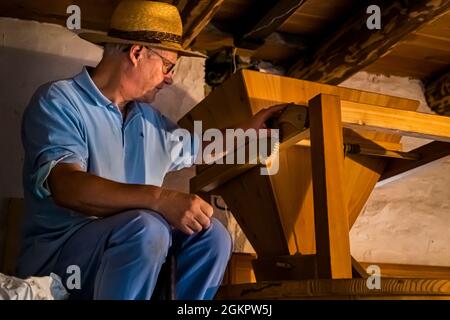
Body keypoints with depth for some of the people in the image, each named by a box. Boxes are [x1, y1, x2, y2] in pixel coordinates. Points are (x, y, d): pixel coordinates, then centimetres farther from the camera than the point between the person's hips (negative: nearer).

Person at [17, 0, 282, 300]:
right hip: (58, 252, -7)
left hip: (129, 246, 7)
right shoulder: (59, 101, -10)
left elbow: (198, 149, 33)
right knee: (146, 227, -33)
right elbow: (67, 186, -27)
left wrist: (250, 129, 26)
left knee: (212, 234, -12)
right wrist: (161, 198, -38)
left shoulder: (151, 119, 13)